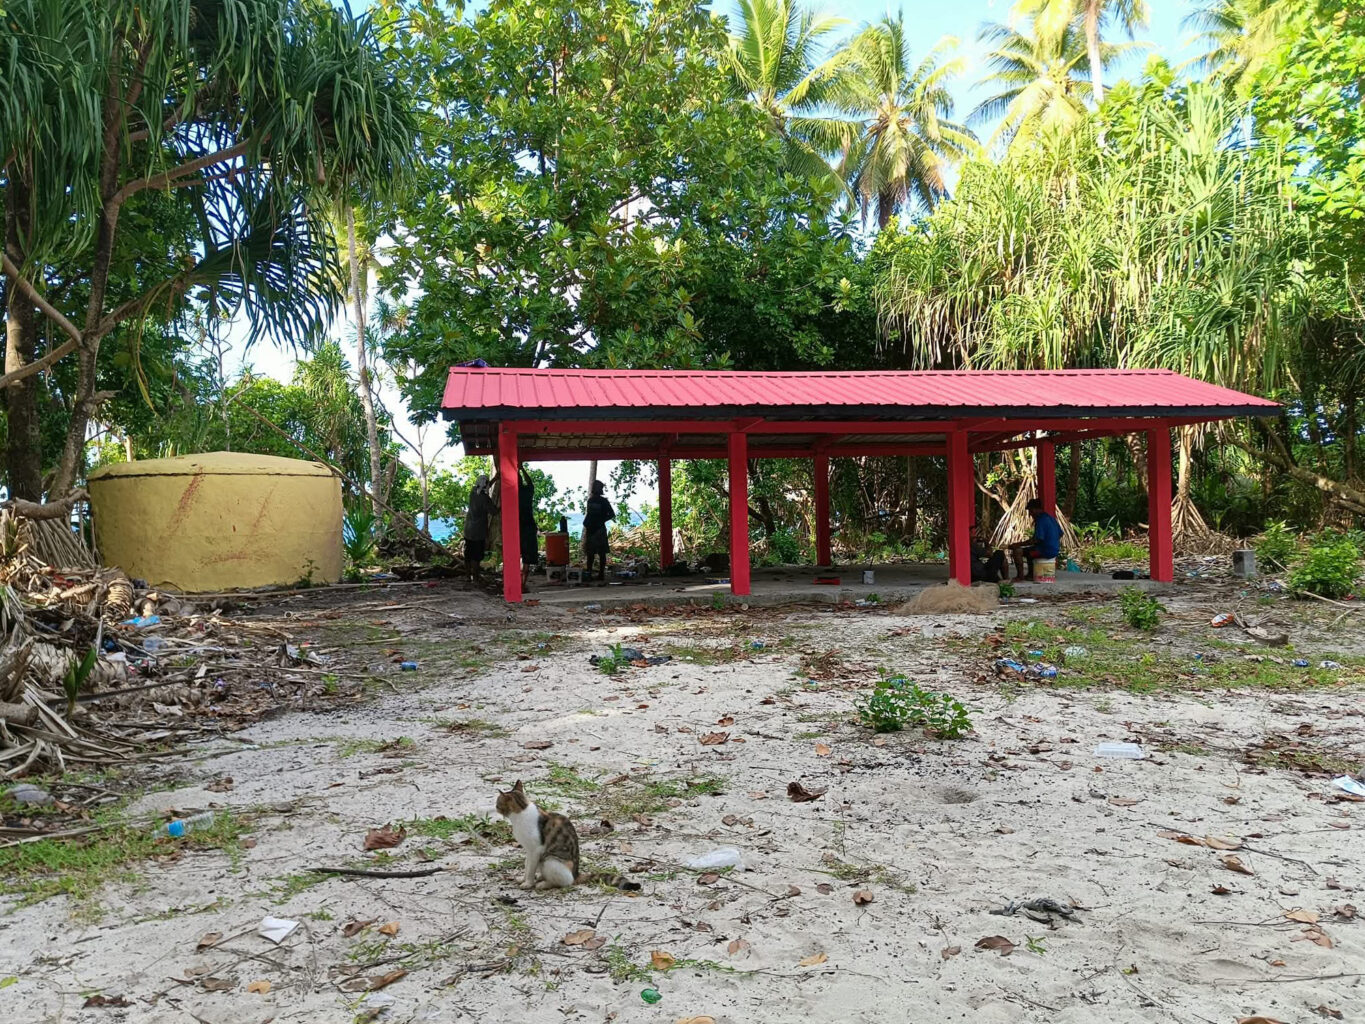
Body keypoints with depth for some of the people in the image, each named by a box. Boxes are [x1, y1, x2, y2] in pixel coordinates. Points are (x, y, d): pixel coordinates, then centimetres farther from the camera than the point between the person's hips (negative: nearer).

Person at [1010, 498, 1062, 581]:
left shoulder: (1041, 520, -18)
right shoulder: (1051, 517, 12)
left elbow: (1035, 540, -23)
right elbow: (1060, 534, 21)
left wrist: (1018, 544, -18)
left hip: (1046, 552, -10)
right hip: (1055, 550, 10)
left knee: (1017, 551, -14)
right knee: (1029, 550, 32)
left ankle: (1020, 577, -11)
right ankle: (1030, 574, 33)